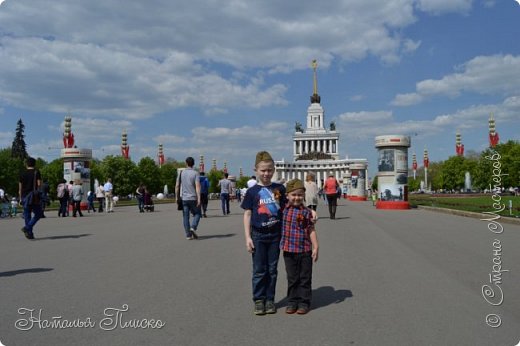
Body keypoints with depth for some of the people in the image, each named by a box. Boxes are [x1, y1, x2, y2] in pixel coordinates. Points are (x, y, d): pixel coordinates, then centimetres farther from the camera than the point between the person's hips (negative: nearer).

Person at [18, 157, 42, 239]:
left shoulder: (23, 174, 9)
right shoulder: (36, 172, -2)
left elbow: (20, 188, 9)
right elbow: (39, 184, -11)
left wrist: (20, 199, 14)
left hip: (25, 196, 4)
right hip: (34, 196, -4)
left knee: (27, 215, 8)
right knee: (38, 214, 6)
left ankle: (30, 234, 8)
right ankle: (27, 228, -13)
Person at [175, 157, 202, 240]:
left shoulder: (181, 173, 5)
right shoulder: (195, 173, -5)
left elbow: (177, 186, 5)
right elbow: (197, 186, -15)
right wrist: (199, 198, -18)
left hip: (183, 198, 3)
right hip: (193, 198, -3)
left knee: (185, 216, 7)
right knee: (197, 214, 13)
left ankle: (188, 235, 5)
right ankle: (193, 228, -10)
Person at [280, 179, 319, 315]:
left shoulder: (306, 212, -4)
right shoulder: (284, 210, 2)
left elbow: (311, 230, -1)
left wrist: (315, 248, -6)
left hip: (305, 250, -2)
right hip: (289, 250, 2)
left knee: (305, 278, 8)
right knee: (292, 278, 12)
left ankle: (304, 302, 19)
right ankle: (292, 302, 23)